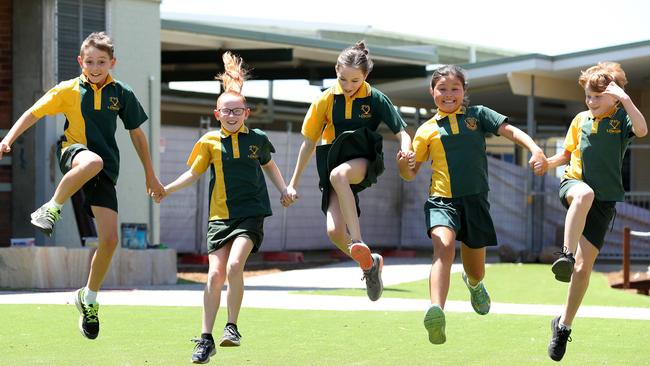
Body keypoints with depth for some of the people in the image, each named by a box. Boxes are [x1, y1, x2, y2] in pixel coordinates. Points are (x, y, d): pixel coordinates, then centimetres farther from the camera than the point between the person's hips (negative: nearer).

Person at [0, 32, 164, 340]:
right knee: (92, 162, -43)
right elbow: (34, 113, 2)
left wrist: (150, 175, 17)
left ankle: (89, 297, 15)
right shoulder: (69, 90, 1)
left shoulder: (122, 94, 5)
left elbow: (137, 134, 14)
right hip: (73, 152, -3)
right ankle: (52, 209, -21)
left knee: (109, 239, -7)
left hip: (105, 170, 3)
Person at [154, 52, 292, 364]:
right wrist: (166, 189, -2)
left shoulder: (258, 139, 3)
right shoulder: (210, 142, 1)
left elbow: (268, 165, 22)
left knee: (234, 265, -22)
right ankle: (206, 338, 5)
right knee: (215, 274, -4)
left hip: (251, 213, -1)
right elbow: (193, 173, 10)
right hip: (220, 215, 1)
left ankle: (232, 326, -8)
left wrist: (284, 190, 12)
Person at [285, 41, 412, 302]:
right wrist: (294, 182, 11)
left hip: (365, 162, -3)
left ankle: (358, 242, -42)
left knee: (338, 174, -39)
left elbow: (401, 133, -6)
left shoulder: (375, 99, -5)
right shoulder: (326, 99, 0)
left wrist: (406, 153, -29)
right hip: (333, 162, 3)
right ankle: (369, 262, 8)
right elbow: (309, 142, 8)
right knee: (334, 231, -19)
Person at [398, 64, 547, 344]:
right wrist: (404, 165, -13)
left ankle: (473, 283, 54)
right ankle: (436, 312, -50)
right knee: (444, 246, -32)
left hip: (475, 200, 2)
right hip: (442, 200, -2)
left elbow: (510, 131, -2)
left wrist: (535, 149, -20)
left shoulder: (478, 115, 8)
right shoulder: (427, 131, 7)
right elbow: (411, 174, 11)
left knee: (476, 271, 13)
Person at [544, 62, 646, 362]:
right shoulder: (581, 120, 7)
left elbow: (642, 130, -25)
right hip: (574, 183, 1)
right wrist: (547, 162, 0)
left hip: (604, 200, -1)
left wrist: (624, 99, -30)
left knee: (584, 267, -4)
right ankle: (566, 255, -43)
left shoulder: (621, 118, -3)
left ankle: (564, 325, 12)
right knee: (585, 194, -40)